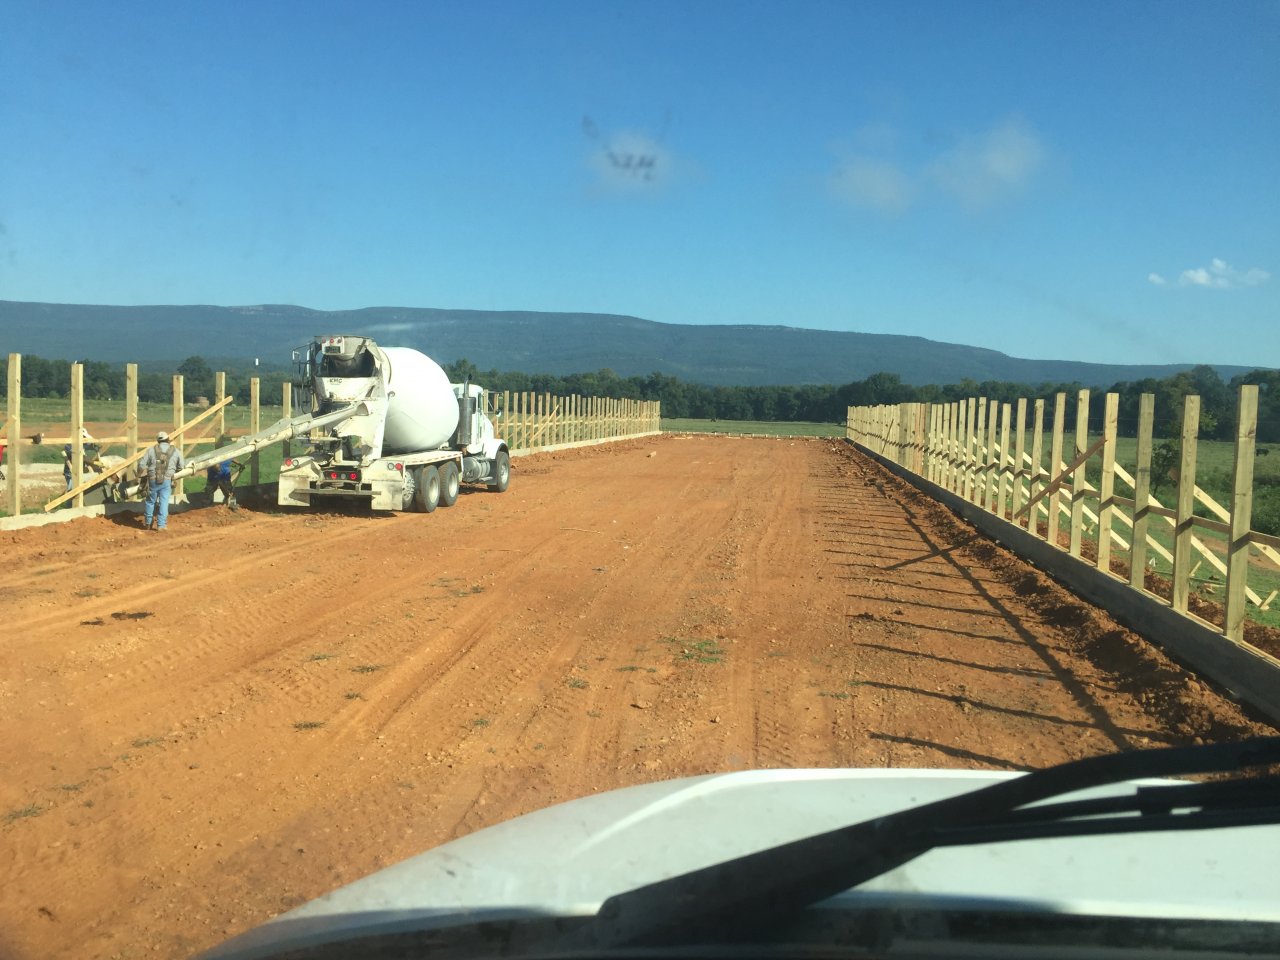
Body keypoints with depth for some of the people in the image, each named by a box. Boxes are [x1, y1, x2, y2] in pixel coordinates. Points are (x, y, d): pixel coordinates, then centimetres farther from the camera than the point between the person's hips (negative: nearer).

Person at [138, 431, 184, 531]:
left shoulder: (152, 450, 0)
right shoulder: (176, 451, 2)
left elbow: (142, 464, -2)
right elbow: (180, 467, 11)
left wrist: (140, 474, 18)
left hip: (153, 480, 1)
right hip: (167, 481, -1)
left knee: (150, 501, 15)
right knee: (164, 502, 2)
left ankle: (147, 524, 27)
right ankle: (161, 525, -2)